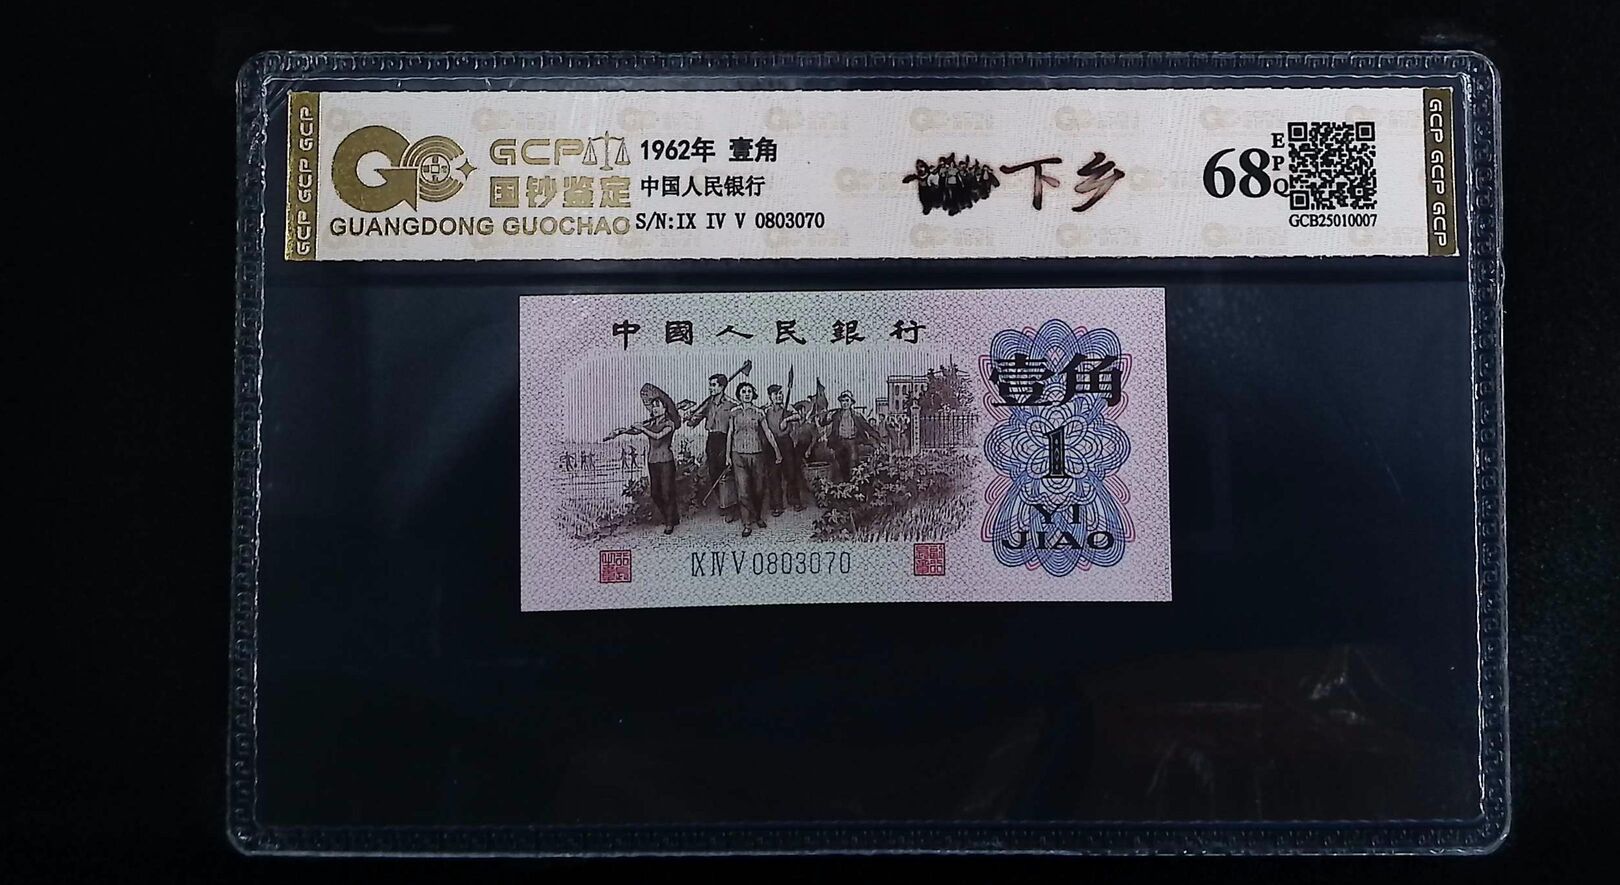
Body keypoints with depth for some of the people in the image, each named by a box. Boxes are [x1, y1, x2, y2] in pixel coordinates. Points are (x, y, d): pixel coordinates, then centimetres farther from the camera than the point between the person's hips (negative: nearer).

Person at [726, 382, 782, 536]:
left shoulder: (758, 412, 3)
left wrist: (777, 452, 9)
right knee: (743, 491, -6)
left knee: (759, 489, 7)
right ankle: (747, 524, 1)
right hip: (738, 455, -1)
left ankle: (757, 515, 31)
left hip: (756, 454, 1)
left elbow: (768, 433, 8)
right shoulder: (734, 412, 3)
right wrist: (727, 456, 6)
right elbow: (730, 434, 8)